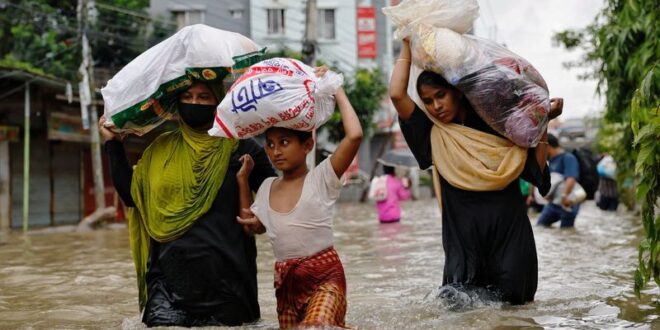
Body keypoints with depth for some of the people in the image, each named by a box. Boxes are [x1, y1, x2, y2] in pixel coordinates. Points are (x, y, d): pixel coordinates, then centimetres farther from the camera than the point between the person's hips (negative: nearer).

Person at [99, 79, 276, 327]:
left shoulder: (238, 147, 1)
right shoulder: (162, 148, 12)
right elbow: (131, 195, 10)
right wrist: (113, 144, 10)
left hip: (224, 274, -2)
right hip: (170, 272, 2)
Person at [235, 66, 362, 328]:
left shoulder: (321, 178, -8)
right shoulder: (267, 187, 10)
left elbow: (354, 135, -21)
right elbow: (254, 227, 24)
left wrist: (336, 90, -9)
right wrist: (243, 179, 14)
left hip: (324, 277, -7)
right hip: (285, 282, 7)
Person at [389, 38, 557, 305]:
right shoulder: (434, 136, 7)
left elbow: (536, 169, 5)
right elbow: (397, 95, -4)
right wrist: (407, 48, 3)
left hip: (509, 230, 0)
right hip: (463, 234, 0)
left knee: (512, 298, -3)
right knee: (459, 302, -5)